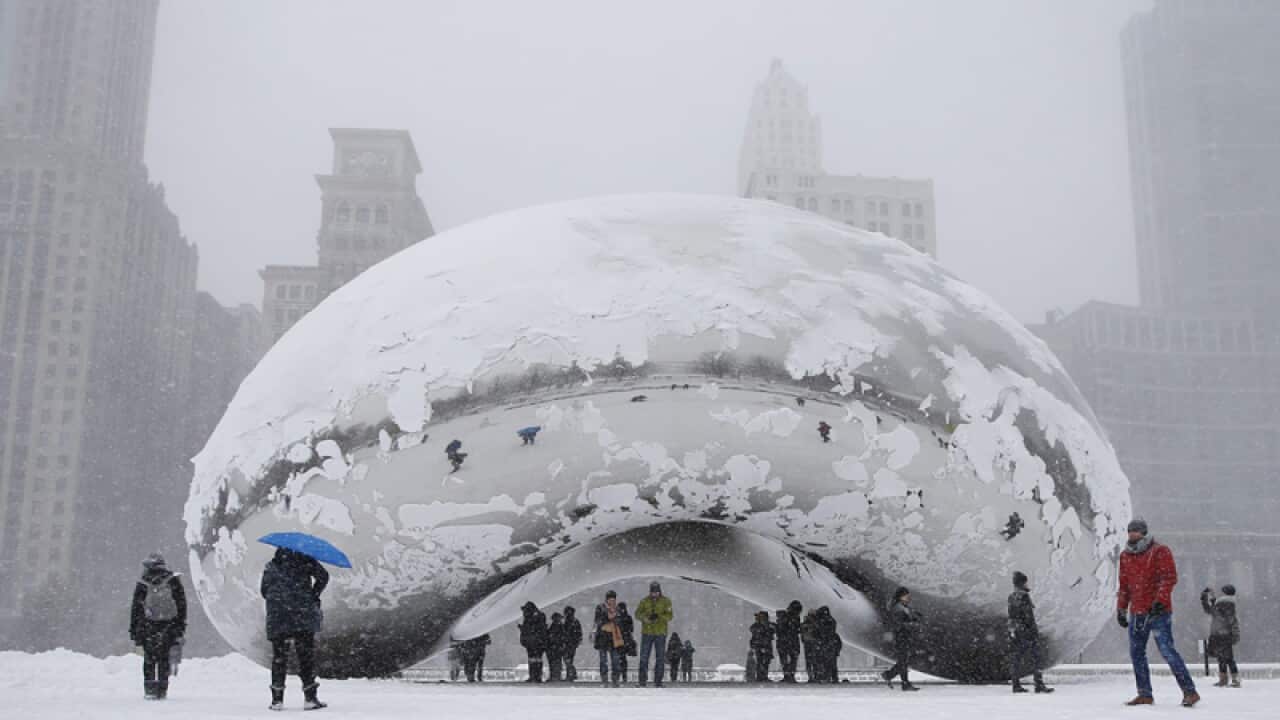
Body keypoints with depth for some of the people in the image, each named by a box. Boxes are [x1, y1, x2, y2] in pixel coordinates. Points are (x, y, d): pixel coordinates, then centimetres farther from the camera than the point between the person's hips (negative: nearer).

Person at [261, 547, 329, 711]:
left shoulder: (270, 566, 13)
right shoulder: (305, 561, 4)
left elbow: (264, 591, 14)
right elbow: (322, 576, -6)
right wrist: (314, 595, 5)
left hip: (277, 619, 2)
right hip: (303, 616, -2)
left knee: (279, 656, 8)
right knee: (306, 654, 1)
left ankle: (277, 699, 7)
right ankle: (310, 698, -3)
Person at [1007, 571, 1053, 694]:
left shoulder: (1011, 597, 11)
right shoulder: (1024, 596, -13)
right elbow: (1028, 615, -17)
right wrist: (1034, 629, -12)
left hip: (1014, 631, 8)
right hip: (1026, 630, -8)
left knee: (1015, 658, 7)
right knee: (1035, 657, -4)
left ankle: (1016, 685, 8)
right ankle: (1039, 684, -7)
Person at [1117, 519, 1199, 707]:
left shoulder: (1160, 551, -5)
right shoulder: (1125, 555, 14)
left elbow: (1170, 577, -13)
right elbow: (1124, 585, 20)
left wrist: (1160, 600, -22)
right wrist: (1121, 609, 17)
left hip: (1158, 612, -7)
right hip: (1136, 612, 7)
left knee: (1167, 651, -11)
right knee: (1136, 653, 7)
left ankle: (1190, 692, -4)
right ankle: (1145, 694, 15)